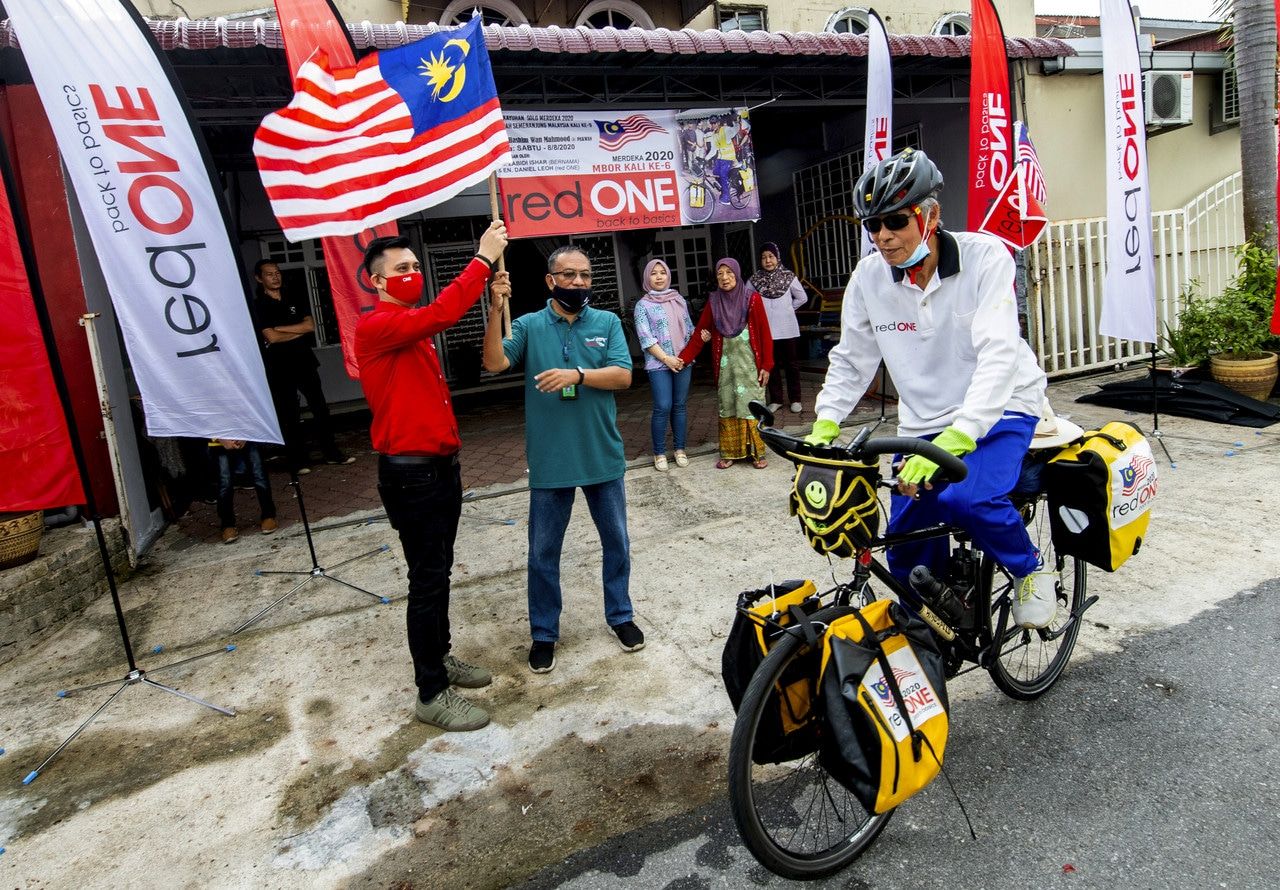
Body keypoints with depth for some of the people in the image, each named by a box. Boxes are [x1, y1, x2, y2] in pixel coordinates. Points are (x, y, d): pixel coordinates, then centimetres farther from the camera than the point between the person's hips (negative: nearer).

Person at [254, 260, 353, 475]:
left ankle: (331, 453, 16)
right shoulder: (258, 306, -3)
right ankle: (296, 461, 8)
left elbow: (310, 325, -2)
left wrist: (279, 328, -8)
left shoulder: (296, 299, 11)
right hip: (280, 368, -4)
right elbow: (271, 337, -14)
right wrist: (300, 330, -5)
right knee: (289, 415, 1)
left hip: (305, 361, 4)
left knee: (320, 408, 6)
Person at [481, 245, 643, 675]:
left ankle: (621, 615, 36)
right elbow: (494, 363, -16)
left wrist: (577, 374, -24)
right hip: (549, 461, -1)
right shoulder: (529, 326, -1)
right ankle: (544, 633, 26)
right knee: (543, 553, 9)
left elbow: (623, 375, -9)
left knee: (616, 542, 15)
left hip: (603, 457, 1)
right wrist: (495, 312, -29)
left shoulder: (607, 323, 2)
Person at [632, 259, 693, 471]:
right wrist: (666, 358, -13)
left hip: (683, 361, 4)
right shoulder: (643, 305, -1)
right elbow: (646, 338, -7)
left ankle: (680, 449, 18)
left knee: (679, 406, 7)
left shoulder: (679, 300, 11)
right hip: (658, 364, -4)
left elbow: (688, 327, 17)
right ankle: (659, 453, 5)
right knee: (663, 407, -8)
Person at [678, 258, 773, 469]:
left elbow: (764, 333, -4)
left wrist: (766, 365, -7)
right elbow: (700, 332, 5)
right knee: (727, 406, 6)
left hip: (749, 362, -3)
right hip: (725, 363, 3)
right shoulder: (714, 301, 3)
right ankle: (729, 452, 13)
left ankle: (757, 452, 9)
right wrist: (684, 357, -2)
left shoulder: (752, 298, -5)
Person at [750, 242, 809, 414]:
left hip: (788, 329, -1)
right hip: (766, 330, 1)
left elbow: (802, 298, 8)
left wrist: (788, 308, 5)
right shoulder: (754, 279, -2)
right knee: (771, 366, 8)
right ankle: (776, 400, 19)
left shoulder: (789, 276, -3)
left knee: (792, 364, 7)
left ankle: (795, 399, 17)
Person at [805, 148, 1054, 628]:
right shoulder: (869, 277, -8)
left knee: (967, 497, -31)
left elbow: (998, 354, -28)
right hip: (923, 421, 4)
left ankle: (1029, 571, 2)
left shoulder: (984, 256, -18)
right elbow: (851, 360, 2)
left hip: (997, 408, -3)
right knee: (907, 550, 0)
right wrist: (824, 425, -12)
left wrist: (955, 438, -41)